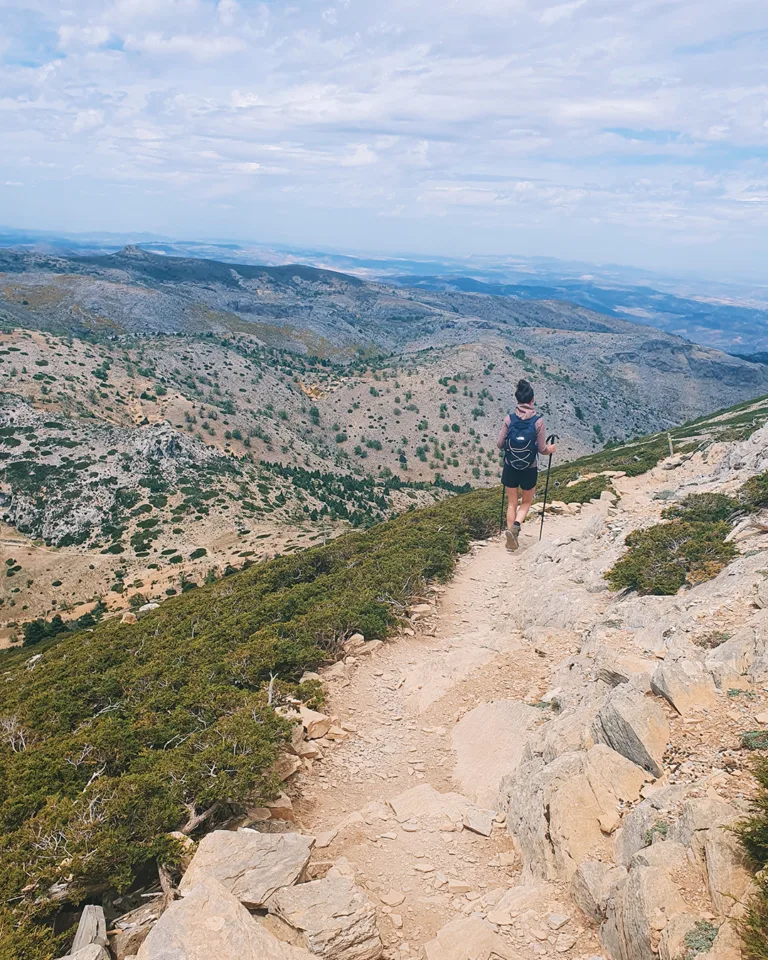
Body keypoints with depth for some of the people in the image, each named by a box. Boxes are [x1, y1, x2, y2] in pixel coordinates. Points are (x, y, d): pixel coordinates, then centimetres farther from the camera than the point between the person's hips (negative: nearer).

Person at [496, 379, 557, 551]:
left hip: (510, 468, 1)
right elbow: (542, 449, -9)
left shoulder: (509, 419, -10)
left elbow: (499, 444, -4)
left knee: (512, 503, 17)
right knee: (526, 502, 20)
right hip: (529, 470, -1)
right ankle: (515, 526, -6)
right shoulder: (538, 421, -13)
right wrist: (550, 449, 13)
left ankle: (511, 538, 18)